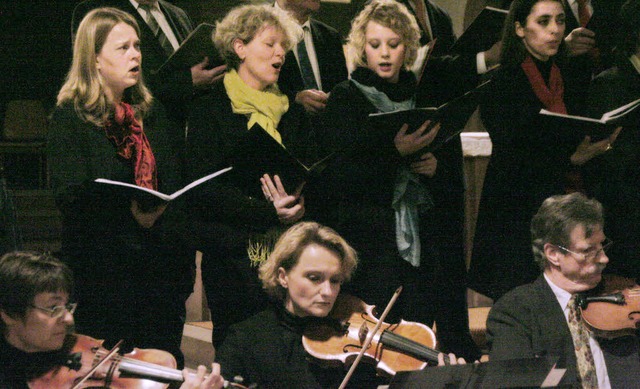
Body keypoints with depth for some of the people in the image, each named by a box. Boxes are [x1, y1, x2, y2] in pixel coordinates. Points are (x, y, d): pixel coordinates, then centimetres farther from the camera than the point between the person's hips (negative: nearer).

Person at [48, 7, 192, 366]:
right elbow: (71, 197, -14)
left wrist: (184, 270, 9)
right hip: (102, 271, -5)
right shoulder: (70, 117, -4)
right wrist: (128, 212, -31)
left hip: (161, 269, 5)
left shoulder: (151, 112, 14)